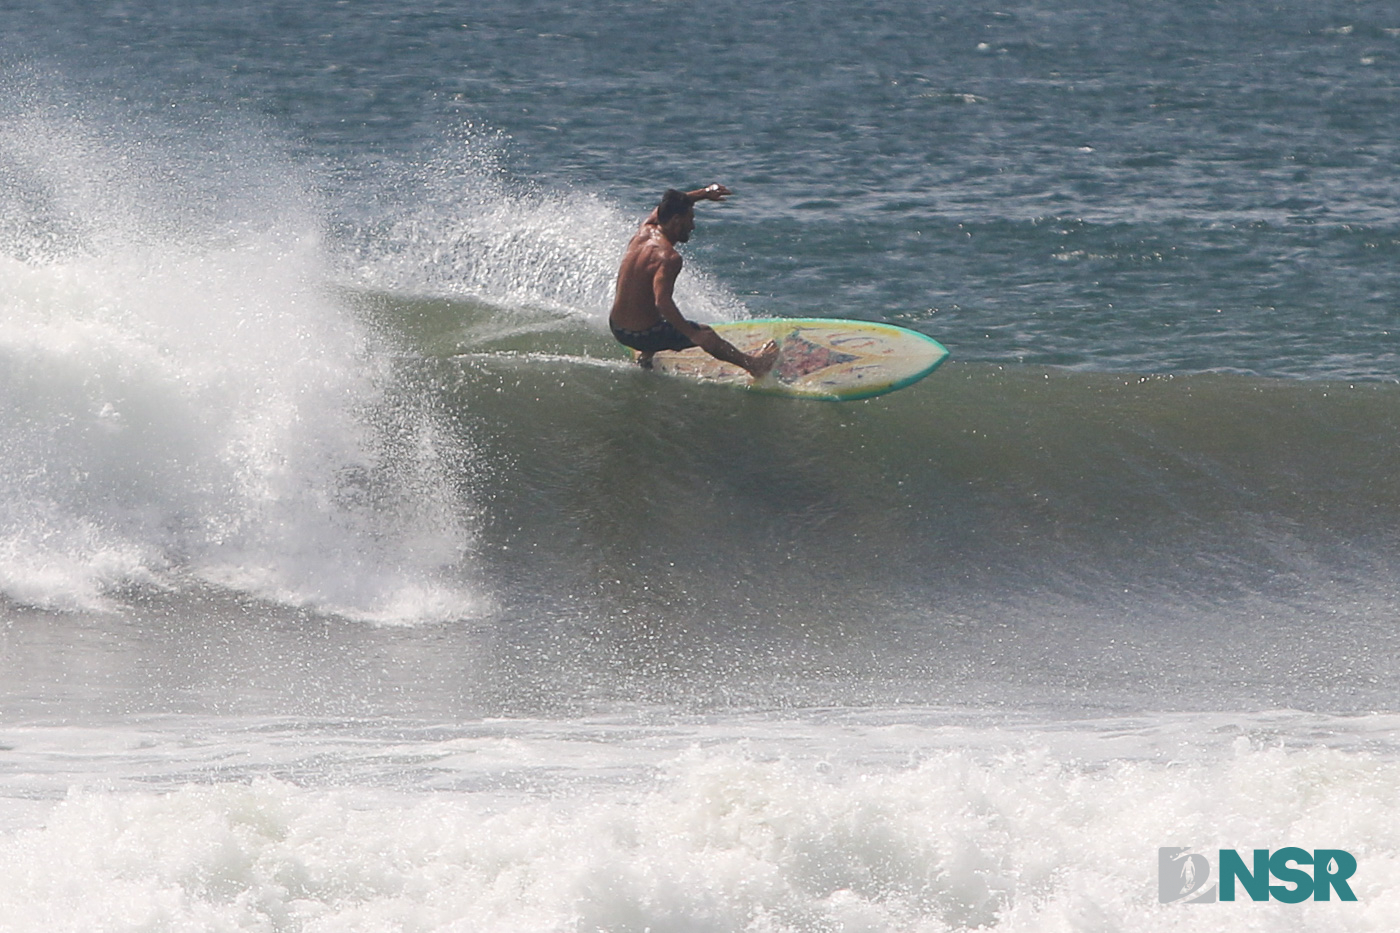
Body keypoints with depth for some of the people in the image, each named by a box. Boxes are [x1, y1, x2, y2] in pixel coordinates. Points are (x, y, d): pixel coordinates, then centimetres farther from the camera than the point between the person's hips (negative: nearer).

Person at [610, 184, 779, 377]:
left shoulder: (645, 232, -2)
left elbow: (668, 206, 20)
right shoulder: (668, 257, -26)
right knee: (706, 335, 16)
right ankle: (752, 364, 33)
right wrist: (692, 334, -29)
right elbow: (663, 302, -36)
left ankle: (645, 357, 39)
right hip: (643, 335, -8)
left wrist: (704, 193, 27)